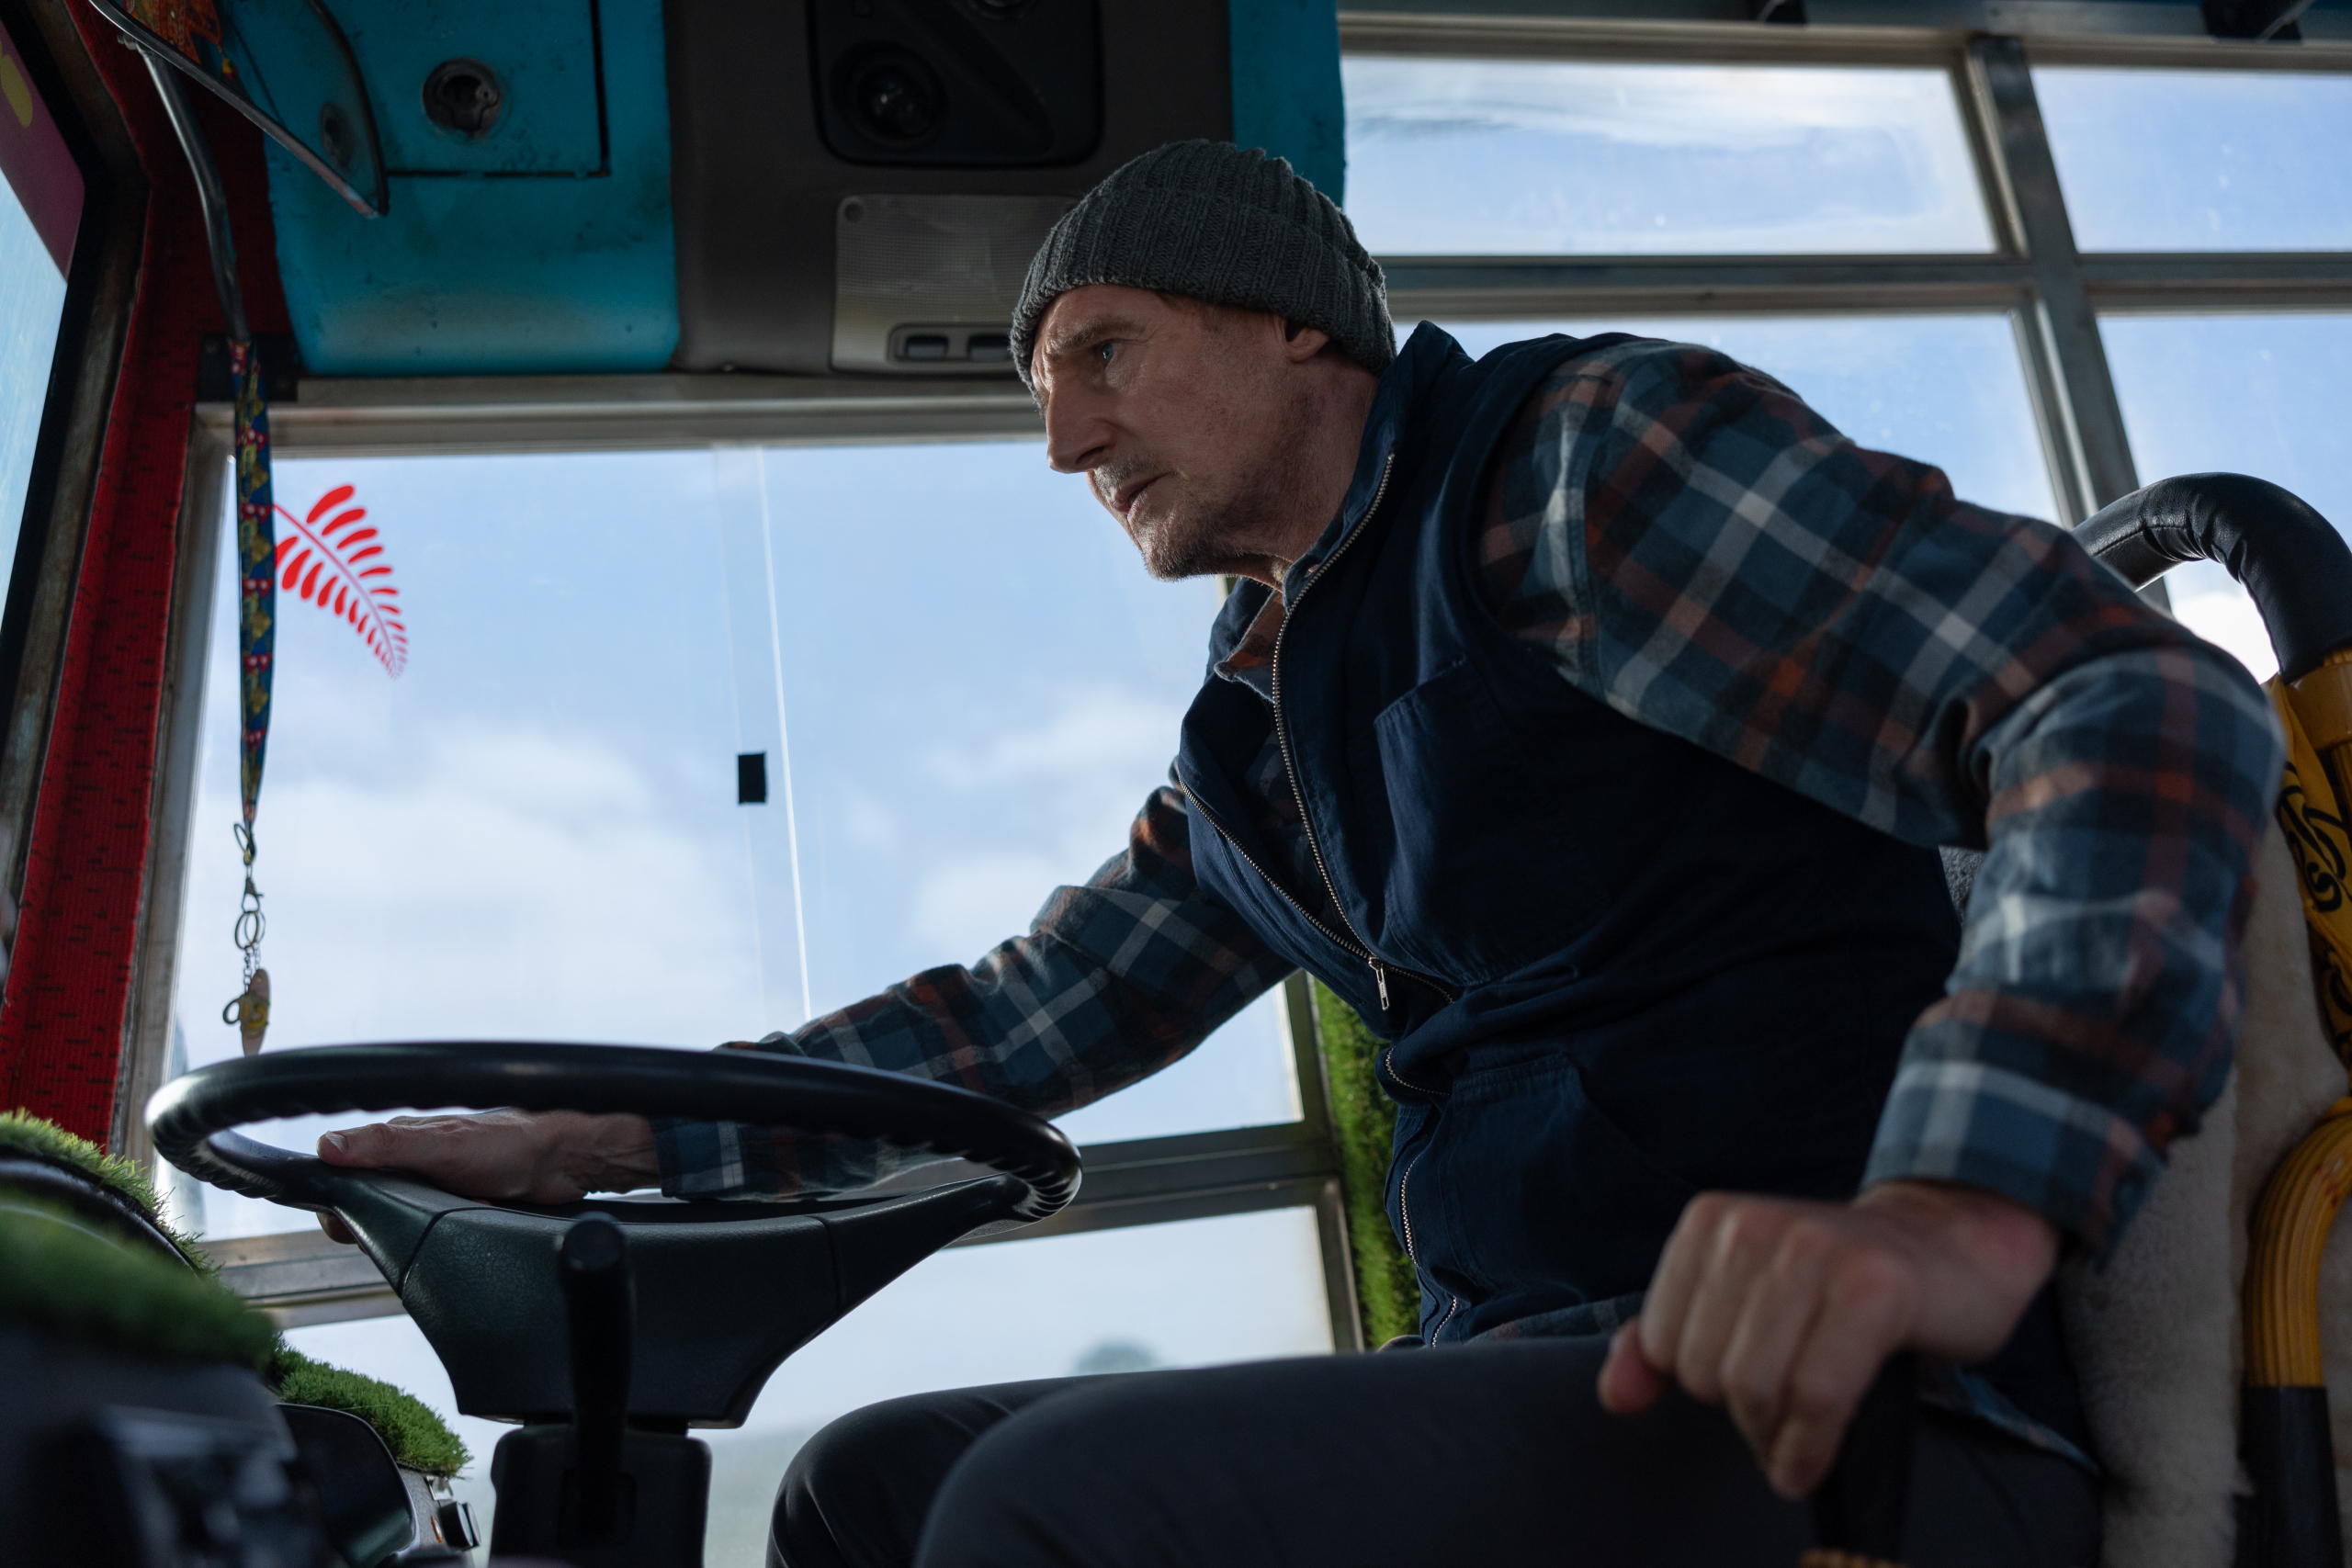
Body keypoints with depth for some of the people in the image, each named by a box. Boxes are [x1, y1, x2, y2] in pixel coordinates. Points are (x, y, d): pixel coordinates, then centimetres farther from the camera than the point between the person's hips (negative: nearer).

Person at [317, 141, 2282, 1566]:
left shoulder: (1591, 442, -5)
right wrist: (599, 1138, 12)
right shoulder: (1251, 734, 19)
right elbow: (1024, 1009, 21)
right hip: (1527, 1372, 8)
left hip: (1832, 1399, -7)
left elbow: (2148, 700, -15)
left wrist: (1966, 1211, -31)